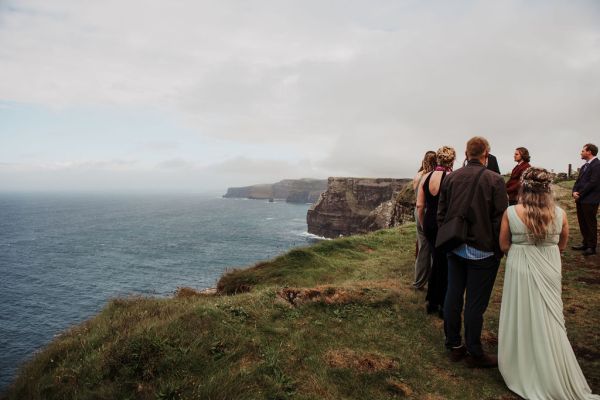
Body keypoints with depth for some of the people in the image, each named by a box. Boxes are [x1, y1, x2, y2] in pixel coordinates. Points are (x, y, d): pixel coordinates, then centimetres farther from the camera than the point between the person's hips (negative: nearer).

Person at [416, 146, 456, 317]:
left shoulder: (426, 177, 2)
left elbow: (419, 206, 4)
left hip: (429, 223, 5)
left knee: (437, 262, 20)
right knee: (445, 265, 11)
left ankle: (432, 303, 31)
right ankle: (443, 306, 25)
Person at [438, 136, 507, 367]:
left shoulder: (451, 178, 1)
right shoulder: (494, 180, -12)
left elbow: (441, 214, 6)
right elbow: (500, 220, -12)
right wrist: (499, 250, 0)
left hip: (454, 249, 5)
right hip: (482, 251, -4)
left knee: (453, 296, 12)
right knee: (475, 303, 4)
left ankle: (453, 346, 26)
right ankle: (474, 354, 18)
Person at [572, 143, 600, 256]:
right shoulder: (584, 166, 16)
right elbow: (578, 181, 15)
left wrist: (580, 194, -15)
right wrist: (574, 191, -2)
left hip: (590, 200, -8)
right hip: (580, 199, 8)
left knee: (591, 223, 0)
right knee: (582, 223, 13)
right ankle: (585, 243, 24)